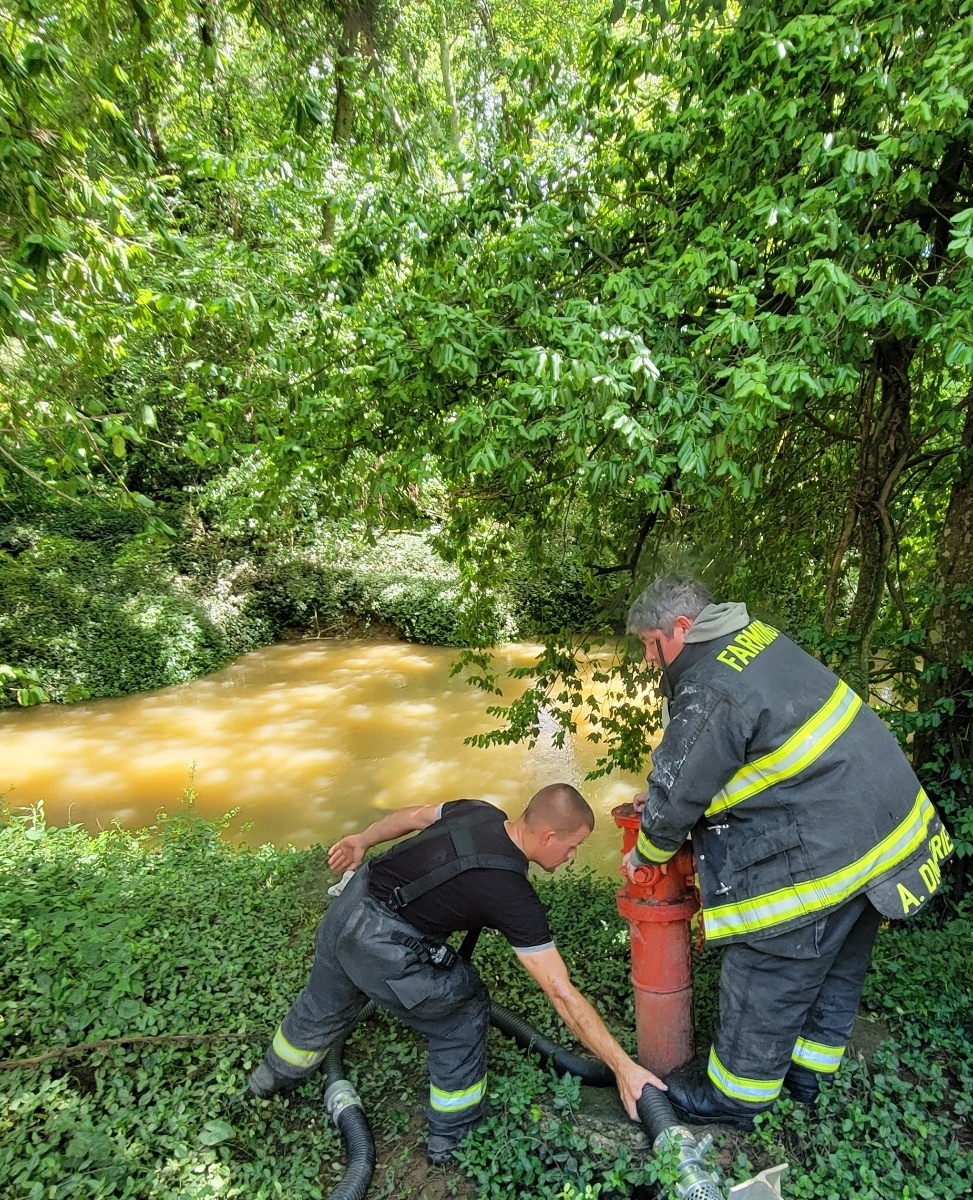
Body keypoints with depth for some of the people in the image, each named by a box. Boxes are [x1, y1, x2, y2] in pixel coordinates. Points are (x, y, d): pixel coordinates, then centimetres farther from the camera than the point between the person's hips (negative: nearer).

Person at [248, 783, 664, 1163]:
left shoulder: (480, 812, -1)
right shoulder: (512, 895, -20)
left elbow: (414, 815, 14)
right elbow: (563, 994, -17)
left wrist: (362, 840, 28)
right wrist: (624, 1067, -8)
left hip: (344, 910, 7)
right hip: (384, 953, -7)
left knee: (322, 1005, 34)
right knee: (465, 1012, 16)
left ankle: (273, 1076, 61)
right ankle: (449, 1134, 32)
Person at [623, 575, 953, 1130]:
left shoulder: (710, 692, -26)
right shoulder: (754, 636, 5)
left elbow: (678, 794, -14)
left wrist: (645, 853, 5)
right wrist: (663, 795, 17)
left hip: (822, 850, -10)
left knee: (766, 977, 10)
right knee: (838, 965, 25)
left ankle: (735, 1095, 31)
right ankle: (809, 1069, 46)